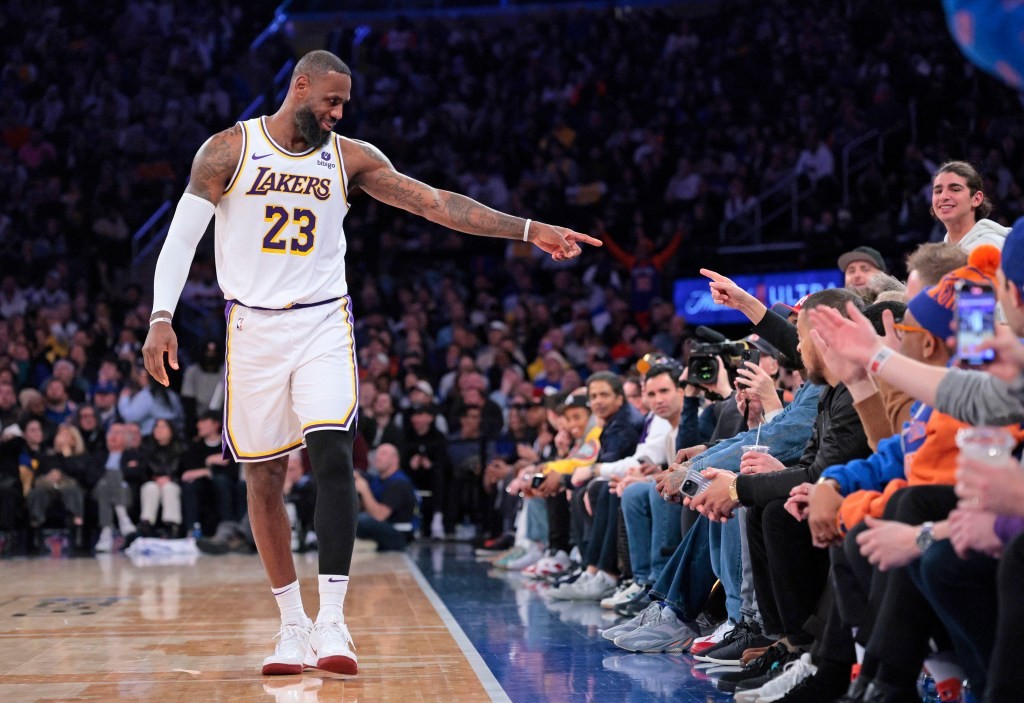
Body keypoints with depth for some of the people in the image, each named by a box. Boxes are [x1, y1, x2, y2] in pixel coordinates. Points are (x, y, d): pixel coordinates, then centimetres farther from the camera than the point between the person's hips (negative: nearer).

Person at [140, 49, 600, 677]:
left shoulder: (350, 158, 4)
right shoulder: (228, 150, 0)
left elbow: (434, 202, 0)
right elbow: (182, 235, -1)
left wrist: (530, 231, -6)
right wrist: (162, 317, -13)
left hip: (323, 325, 0)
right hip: (254, 326, 0)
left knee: (333, 458, -18)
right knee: (264, 479, 3)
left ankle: (331, 620, -16)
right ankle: (293, 624, 16)